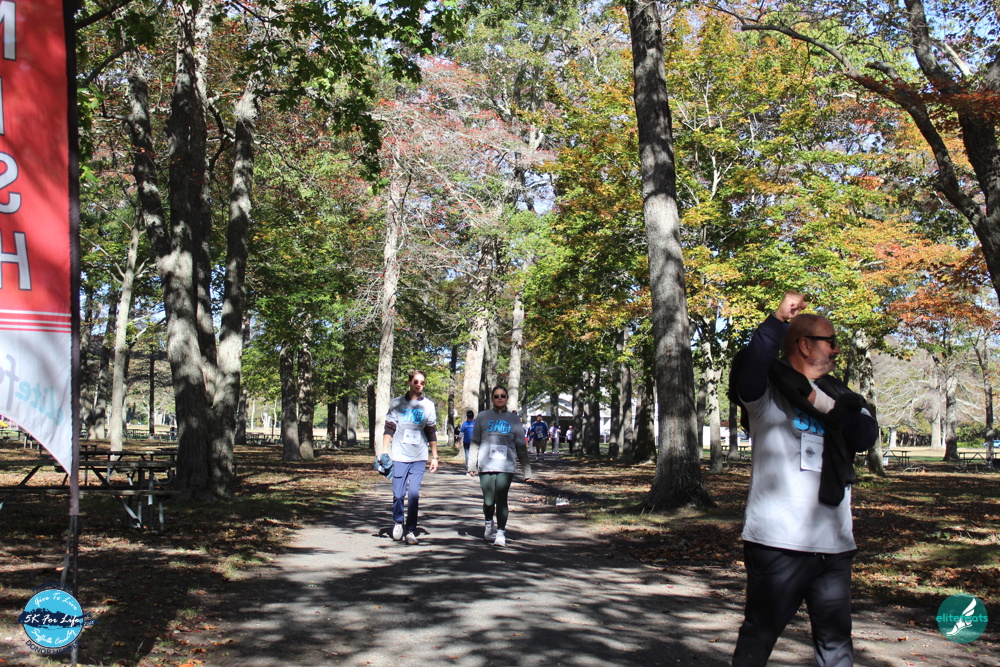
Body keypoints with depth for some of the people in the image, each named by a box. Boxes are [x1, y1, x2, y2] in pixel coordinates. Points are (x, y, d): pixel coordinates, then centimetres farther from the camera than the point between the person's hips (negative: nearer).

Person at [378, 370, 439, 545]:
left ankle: (411, 530, 5)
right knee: (398, 494, -1)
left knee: (414, 494, -4)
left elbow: (432, 433, 12)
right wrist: (384, 451, -2)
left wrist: (435, 457, 9)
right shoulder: (397, 403, 7)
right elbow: (389, 429, 7)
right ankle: (398, 522, 24)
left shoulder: (428, 405, 9)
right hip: (399, 456, 0)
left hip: (419, 458, 0)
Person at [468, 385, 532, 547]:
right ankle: (489, 524, 29)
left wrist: (526, 470, 7)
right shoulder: (483, 417, 10)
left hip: (506, 467, 0)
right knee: (488, 501, 1)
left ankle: (501, 532, 3)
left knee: (501, 500, -7)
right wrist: (472, 465, 4)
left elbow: (521, 447, 10)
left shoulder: (514, 419, 10)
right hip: (486, 467, 0)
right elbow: (475, 443, 10)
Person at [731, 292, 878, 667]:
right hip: (778, 543, -6)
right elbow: (747, 368, -24)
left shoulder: (838, 396, 16)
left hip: (834, 546, 6)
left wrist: (825, 405, -13)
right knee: (759, 637, 3)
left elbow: (865, 436, -1)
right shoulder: (768, 391, -2)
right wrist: (778, 321, -34)